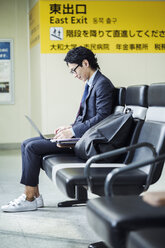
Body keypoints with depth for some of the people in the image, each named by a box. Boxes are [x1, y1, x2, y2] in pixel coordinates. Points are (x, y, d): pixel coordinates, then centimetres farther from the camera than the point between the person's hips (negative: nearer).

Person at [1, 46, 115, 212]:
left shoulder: (103, 84, -13)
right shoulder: (90, 84, 18)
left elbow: (102, 117, -22)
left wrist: (73, 131, -19)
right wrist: (70, 128, 5)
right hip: (79, 136, 11)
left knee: (32, 148, -17)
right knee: (27, 144, 4)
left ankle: (30, 198, -8)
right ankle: (34, 194, 2)